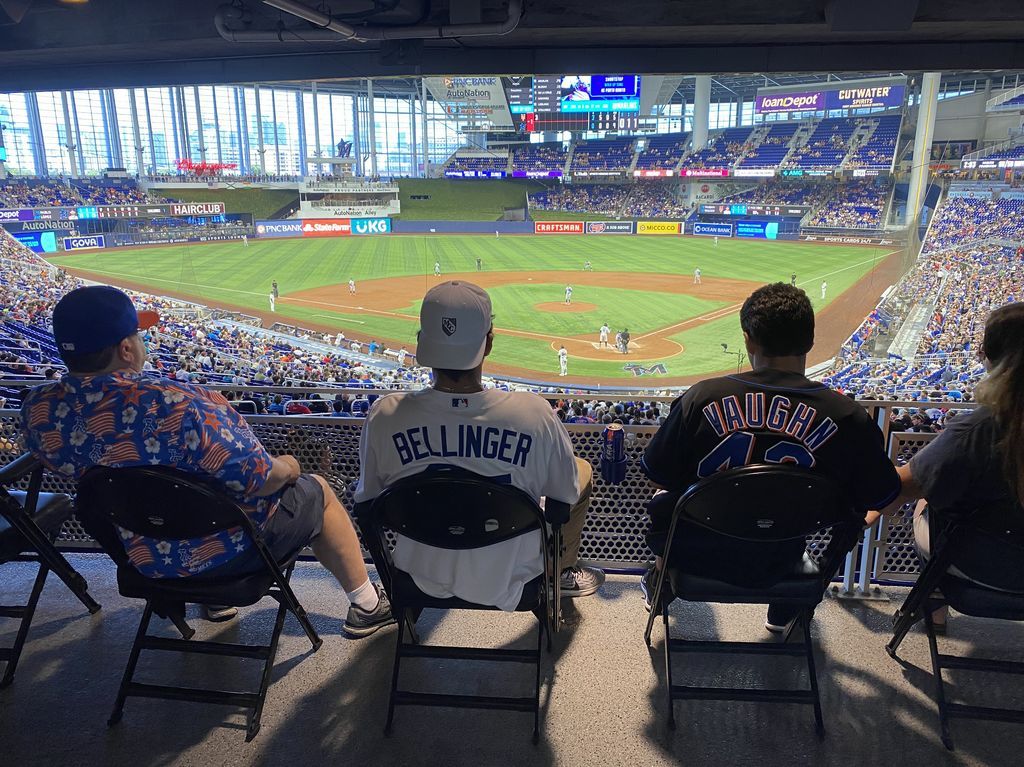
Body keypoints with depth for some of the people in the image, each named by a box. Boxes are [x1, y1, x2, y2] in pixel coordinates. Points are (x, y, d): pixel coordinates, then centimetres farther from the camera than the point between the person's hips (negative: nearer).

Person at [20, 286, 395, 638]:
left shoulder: (38, 408, -15)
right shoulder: (175, 405, -36)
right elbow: (259, 479, -28)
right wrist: (287, 467, -7)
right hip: (229, 551, -7)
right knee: (318, 492, 17)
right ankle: (366, 606, 31)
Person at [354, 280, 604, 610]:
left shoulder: (385, 415, -23)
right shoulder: (534, 413, -28)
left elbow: (367, 502, -6)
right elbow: (567, 495, -11)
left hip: (424, 580, 2)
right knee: (582, 470, 20)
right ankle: (563, 574, 43)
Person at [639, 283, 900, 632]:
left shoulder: (702, 397, -22)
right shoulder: (848, 417, -20)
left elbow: (659, 476, -11)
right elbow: (881, 500, -7)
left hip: (698, 556, -1)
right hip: (776, 566, 2)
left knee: (663, 501, 32)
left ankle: (660, 583, 54)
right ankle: (783, 611, 52)